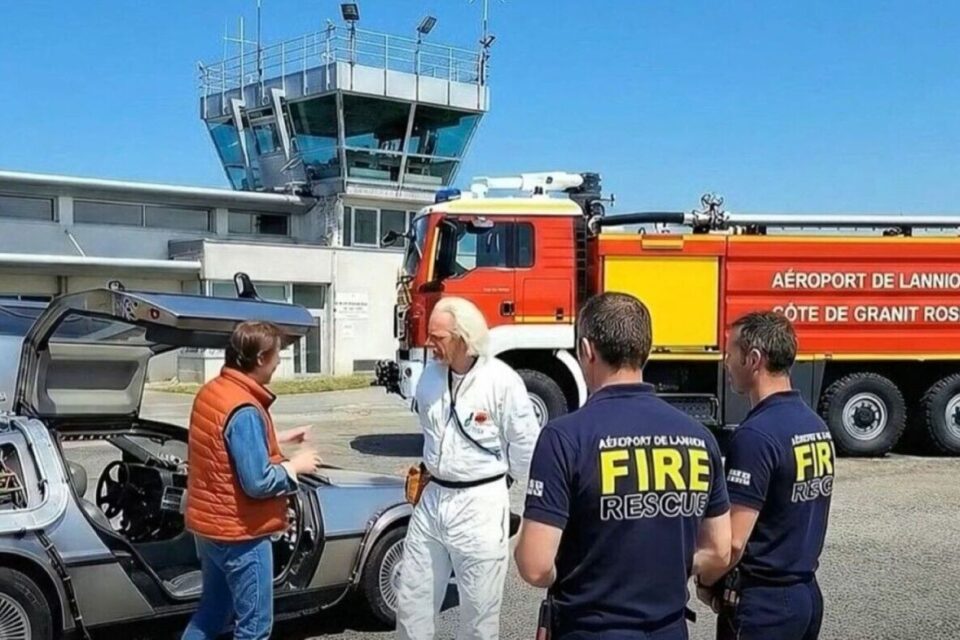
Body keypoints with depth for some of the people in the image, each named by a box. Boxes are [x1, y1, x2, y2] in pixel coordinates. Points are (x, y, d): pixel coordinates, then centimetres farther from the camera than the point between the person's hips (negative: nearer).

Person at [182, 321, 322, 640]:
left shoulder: (212, 391, 4)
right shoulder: (244, 410, -25)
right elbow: (258, 482, -26)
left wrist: (279, 439, 14)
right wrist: (295, 466, -11)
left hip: (209, 525, 9)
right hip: (239, 533, -9)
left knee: (212, 611, 23)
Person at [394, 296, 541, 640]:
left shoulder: (502, 381, -17)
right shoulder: (430, 376, 2)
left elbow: (526, 444, -8)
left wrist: (493, 476, 5)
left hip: (480, 504, -6)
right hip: (432, 498, 6)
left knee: (479, 609, 7)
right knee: (411, 598, 13)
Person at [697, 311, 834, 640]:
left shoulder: (756, 435, -22)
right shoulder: (816, 425, 6)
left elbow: (733, 541, -23)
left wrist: (706, 582, -6)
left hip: (762, 601, -8)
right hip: (807, 592, 8)